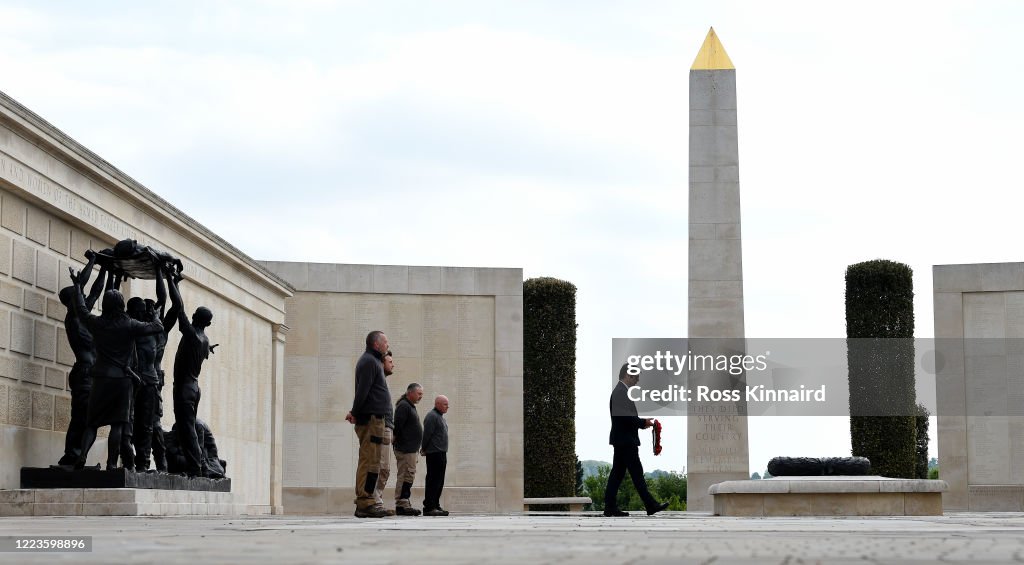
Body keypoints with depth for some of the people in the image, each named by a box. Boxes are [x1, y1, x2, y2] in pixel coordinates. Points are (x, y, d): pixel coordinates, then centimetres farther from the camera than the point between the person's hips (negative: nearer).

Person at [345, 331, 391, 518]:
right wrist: (356, 413, -14)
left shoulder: (372, 361, 23)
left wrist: (356, 412, 12)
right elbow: (362, 390, -17)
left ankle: (363, 503, 13)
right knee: (370, 461, -12)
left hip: (371, 418, 10)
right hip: (371, 418, -10)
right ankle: (365, 503, -14)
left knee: (368, 461, 10)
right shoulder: (369, 362, -9)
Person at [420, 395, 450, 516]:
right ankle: (429, 507, -13)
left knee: (439, 482, 11)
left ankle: (436, 506, 16)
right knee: (433, 480, -11)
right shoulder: (432, 416, -12)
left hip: (441, 454, 10)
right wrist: (424, 449, -9)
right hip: (434, 453, -10)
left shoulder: (440, 417, 21)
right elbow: (427, 434, -16)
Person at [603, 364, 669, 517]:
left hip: (621, 440, 10)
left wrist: (641, 422, 8)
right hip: (626, 441, -10)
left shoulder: (619, 391, 16)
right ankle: (650, 505, -2)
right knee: (637, 472, -6)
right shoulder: (621, 392, -17)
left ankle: (610, 507, 8)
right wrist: (643, 422, -10)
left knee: (617, 473, 9)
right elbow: (626, 417, -23)